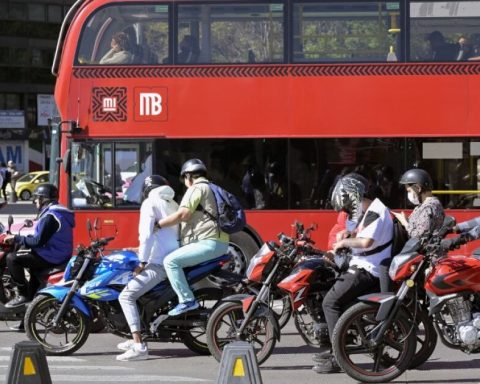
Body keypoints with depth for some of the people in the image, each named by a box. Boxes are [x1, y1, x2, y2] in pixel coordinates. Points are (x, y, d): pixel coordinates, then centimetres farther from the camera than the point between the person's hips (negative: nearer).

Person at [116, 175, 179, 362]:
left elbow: (146, 234, -14)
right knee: (134, 286, 27)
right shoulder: (172, 204, 20)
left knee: (127, 296, -13)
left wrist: (142, 262, -9)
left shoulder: (150, 203, -3)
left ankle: (139, 346, -27)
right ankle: (136, 339, 24)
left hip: (159, 262, -9)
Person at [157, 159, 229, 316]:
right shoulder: (211, 189, 26)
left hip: (209, 242, -11)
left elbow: (182, 215, -14)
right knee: (178, 259, 29)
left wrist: (157, 224, -8)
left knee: (170, 261, -20)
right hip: (220, 243, 11)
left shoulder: (196, 189, -5)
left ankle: (187, 300, -27)